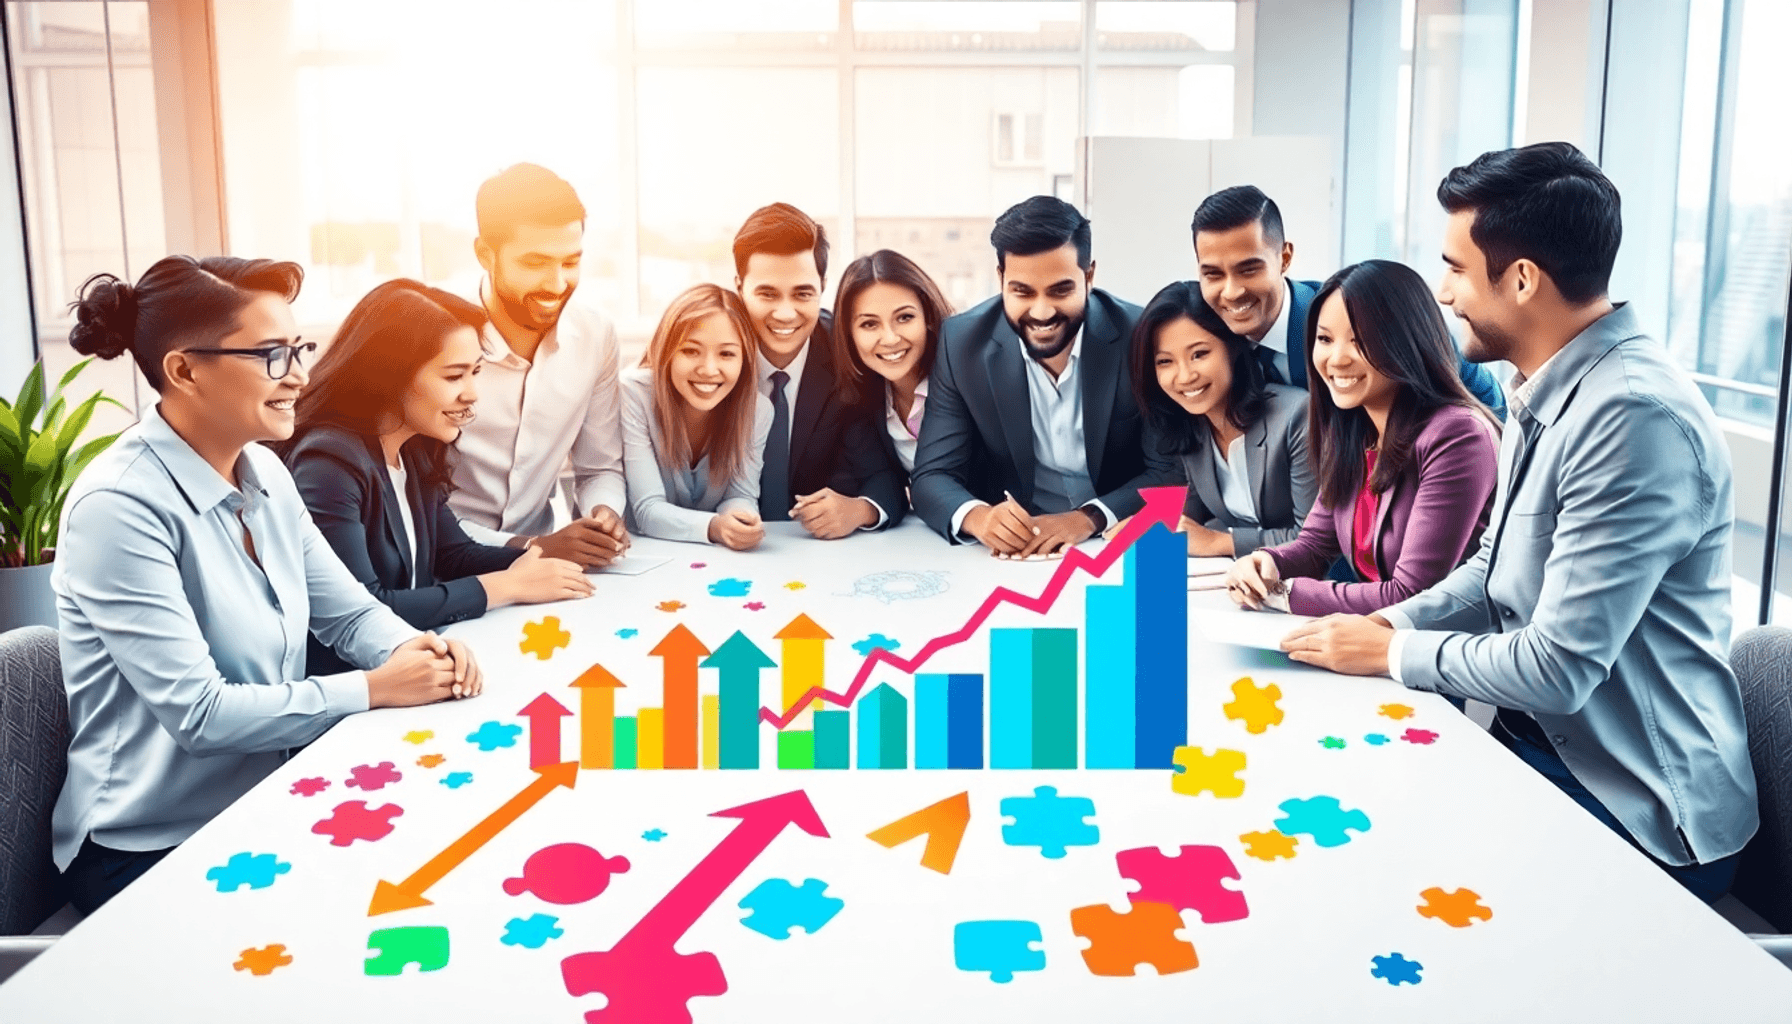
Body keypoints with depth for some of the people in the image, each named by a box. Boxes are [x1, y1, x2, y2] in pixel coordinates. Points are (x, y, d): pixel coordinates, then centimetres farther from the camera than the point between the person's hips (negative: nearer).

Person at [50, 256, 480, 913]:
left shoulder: (264, 473, 2)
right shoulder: (119, 507, -22)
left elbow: (348, 611, 8)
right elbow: (196, 712, -23)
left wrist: (416, 649, -13)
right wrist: (375, 689, -21)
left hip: (270, 808, 7)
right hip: (152, 856, -7)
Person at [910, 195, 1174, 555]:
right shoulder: (963, 343, -7)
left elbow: (1171, 472, -8)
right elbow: (932, 477, -6)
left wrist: (1089, 519, -26)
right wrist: (976, 516, -29)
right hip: (1009, 551, 0)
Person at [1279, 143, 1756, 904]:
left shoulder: (1635, 417, -26)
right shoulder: (1546, 394, 6)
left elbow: (1557, 667, -27)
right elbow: (1498, 569, 17)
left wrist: (1391, 655, -12)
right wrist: (1391, 624, -1)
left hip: (1633, 815, -8)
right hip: (1538, 746, 8)